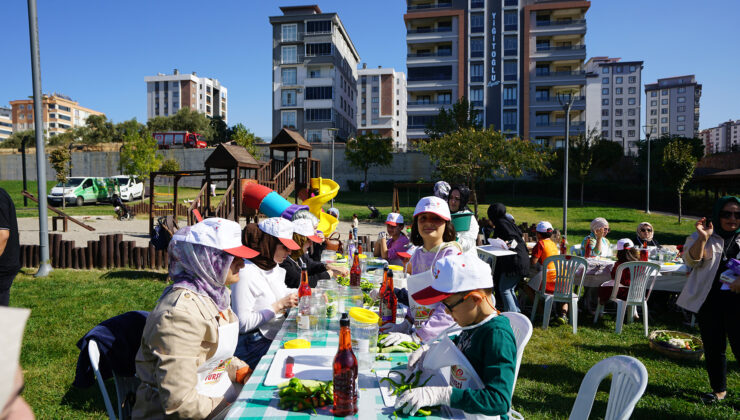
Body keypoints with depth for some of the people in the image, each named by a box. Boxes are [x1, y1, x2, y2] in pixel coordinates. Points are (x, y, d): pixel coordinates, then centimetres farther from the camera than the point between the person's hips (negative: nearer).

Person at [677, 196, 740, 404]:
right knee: (713, 348, 11)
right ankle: (719, 390, 28)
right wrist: (703, 238, -25)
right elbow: (691, 261, -10)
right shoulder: (701, 237, 4)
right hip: (708, 300, 0)